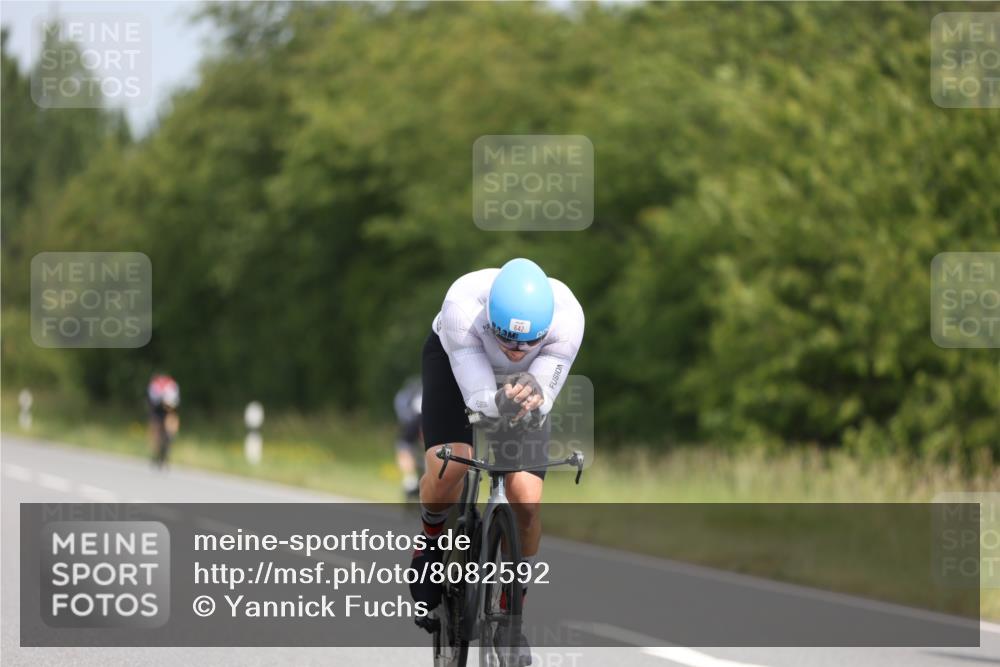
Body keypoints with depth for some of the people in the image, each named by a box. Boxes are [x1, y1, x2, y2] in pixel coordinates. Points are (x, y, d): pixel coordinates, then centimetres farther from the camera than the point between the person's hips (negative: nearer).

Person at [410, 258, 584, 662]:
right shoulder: (463, 306, -41)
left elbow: (544, 400, -31)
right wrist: (500, 403, -61)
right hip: (454, 362, -1)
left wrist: (532, 400, -55)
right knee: (447, 469, -27)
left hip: (524, 384, 2)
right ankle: (432, 539, 8)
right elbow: (478, 398, -39)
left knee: (527, 501, -12)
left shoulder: (567, 316, -37)